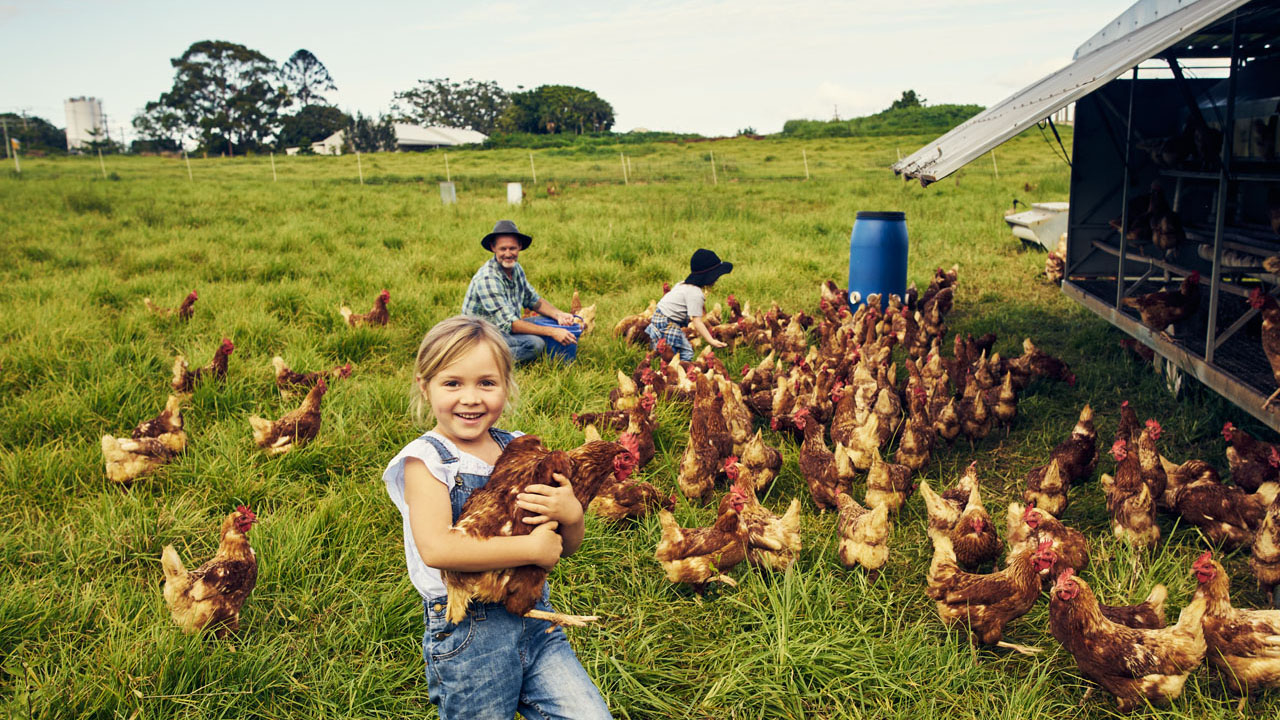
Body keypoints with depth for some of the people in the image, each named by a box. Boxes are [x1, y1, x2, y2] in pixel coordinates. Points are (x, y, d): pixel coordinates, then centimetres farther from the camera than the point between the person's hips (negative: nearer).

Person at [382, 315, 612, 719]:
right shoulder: (426, 460, -8)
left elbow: (567, 547, 12)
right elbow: (436, 549, -26)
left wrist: (571, 516, -11)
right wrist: (532, 548, -20)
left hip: (536, 618, 4)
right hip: (466, 635, -4)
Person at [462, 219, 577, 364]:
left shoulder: (516, 269, 3)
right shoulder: (487, 278, -25)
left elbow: (534, 300, 14)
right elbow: (508, 324, -27)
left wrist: (558, 314, -6)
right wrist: (552, 332, -27)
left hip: (505, 331, 9)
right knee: (535, 344, -29)